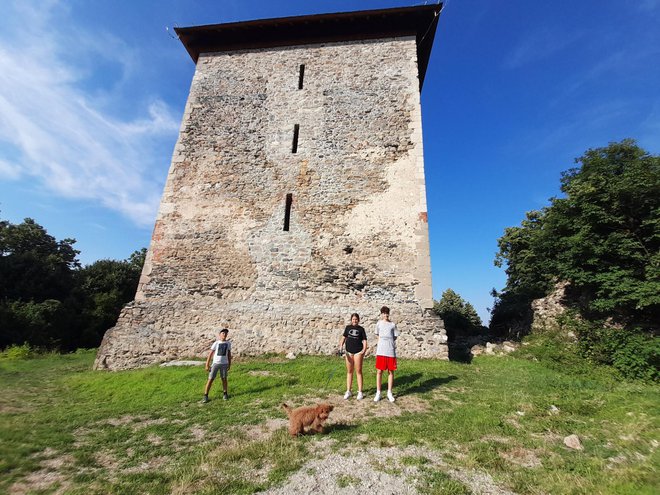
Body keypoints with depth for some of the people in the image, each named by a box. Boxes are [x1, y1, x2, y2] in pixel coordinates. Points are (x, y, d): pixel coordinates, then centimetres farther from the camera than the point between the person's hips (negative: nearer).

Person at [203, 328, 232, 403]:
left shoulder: (228, 343, 2)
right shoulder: (216, 343, -4)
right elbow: (210, 354, -2)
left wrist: (229, 364, 10)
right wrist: (207, 365, -3)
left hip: (224, 364, 2)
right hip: (215, 363, -1)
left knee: (224, 379, 10)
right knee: (210, 379, 0)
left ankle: (225, 393, 26)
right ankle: (206, 396, 10)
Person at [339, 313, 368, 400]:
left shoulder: (361, 329, 1)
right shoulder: (348, 327, 6)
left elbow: (364, 340, 0)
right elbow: (343, 337, 7)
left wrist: (364, 349, -16)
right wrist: (341, 346, -7)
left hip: (358, 352, -2)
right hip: (349, 352, 2)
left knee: (358, 371, 2)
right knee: (349, 371, 10)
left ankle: (360, 392, 11)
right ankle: (348, 391, 20)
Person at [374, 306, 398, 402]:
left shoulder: (393, 325, 6)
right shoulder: (379, 323, 9)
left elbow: (395, 337, 7)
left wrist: (389, 342, 0)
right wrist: (383, 342, 10)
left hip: (391, 351, 0)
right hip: (381, 351, 0)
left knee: (391, 371, 6)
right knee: (379, 371, 2)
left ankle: (389, 393, 18)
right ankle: (378, 393, 12)